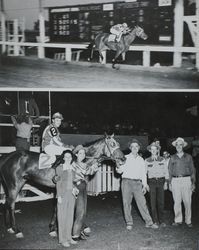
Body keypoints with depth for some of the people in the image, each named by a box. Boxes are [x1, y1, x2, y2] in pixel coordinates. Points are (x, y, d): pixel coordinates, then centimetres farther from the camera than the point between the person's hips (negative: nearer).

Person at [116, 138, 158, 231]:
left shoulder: (141, 160, 14)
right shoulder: (125, 158, 5)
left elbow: (143, 173, 17)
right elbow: (120, 170, -1)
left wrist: (144, 185, 10)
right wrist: (118, 168, -24)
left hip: (137, 183, 2)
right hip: (127, 182, -2)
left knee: (142, 203, -1)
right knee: (127, 203, 1)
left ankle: (149, 222, 4)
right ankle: (129, 223, 11)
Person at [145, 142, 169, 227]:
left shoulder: (162, 160, 8)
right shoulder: (147, 161, 6)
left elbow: (166, 171, 9)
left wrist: (167, 181, 2)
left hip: (161, 181, 0)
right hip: (152, 182, 0)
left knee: (161, 201, -2)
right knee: (153, 202, -1)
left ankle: (161, 220, 7)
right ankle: (155, 221, 8)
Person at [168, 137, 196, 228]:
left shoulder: (188, 157, 9)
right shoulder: (172, 158, 12)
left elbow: (192, 170, 10)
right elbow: (170, 171, 14)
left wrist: (193, 182, 4)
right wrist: (169, 183, 8)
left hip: (186, 180, -1)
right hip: (175, 180, 1)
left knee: (187, 202, -1)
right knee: (176, 202, 1)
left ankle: (188, 221, 9)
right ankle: (178, 220, 11)